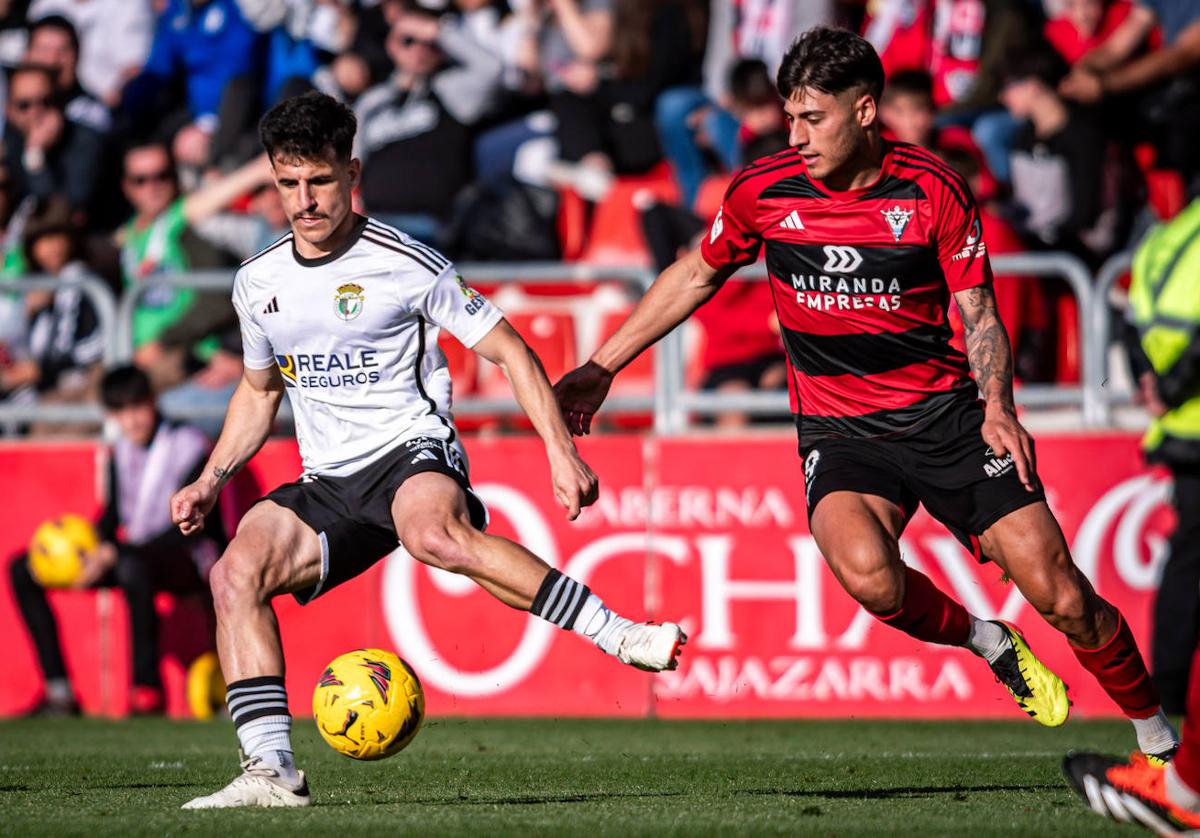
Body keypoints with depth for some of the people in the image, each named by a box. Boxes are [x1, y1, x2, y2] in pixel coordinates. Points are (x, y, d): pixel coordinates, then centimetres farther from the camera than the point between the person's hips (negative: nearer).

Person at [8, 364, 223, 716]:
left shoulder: (189, 447, -14)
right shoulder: (122, 450, 5)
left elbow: (184, 531, -20)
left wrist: (113, 555, -26)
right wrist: (92, 549, -7)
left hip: (189, 561, -8)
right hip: (133, 552, 8)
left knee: (132, 566, -44)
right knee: (23, 569, -1)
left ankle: (147, 686, -30)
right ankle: (58, 690, -7)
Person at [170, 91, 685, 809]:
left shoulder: (405, 265, -6)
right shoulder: (259, 283, 10)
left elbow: (508, 351, -1)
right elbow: (259, 391, 28)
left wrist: (562, 451, -11)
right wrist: (213, 479, 15)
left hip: (413, 451, -6)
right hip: (327, 482, 6)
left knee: (432, 532, -40)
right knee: (236, 573, -19)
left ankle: (621, 636, -38)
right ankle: (271, 771, -20)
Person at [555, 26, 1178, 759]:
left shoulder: (933, 190, -5)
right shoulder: (764, 192, -2)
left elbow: (979, 314, 1)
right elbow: (696, 277, 16)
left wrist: (997, 405, -18)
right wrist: (602, 367, 16)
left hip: (945, 413, 0)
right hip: (839, 431, 0)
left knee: (1060, 593, -9)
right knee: (867, 574, -33)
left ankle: (1159, 737, 13)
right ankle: (988, 643, -4)